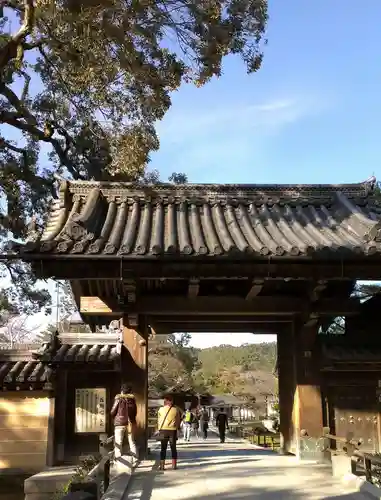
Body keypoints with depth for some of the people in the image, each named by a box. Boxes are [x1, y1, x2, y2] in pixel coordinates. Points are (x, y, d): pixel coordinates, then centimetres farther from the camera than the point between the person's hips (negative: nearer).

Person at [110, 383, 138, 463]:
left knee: (118, 443, 2)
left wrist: (115, 417, 18)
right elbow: (135, 412, 9)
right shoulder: (132, 399, 4)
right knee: (132, 442, 10)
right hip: (131, 423, 4)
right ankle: (135, 460, 6)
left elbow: (113, 412, -3)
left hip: (120, 423, -3)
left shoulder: (118, 399, -6)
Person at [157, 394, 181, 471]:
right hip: (172, 430, 0)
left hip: (163, 430, 0)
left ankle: (162, 465, 3)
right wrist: (177, 428, 15)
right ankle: (174, 465, 11)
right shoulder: (175, 410, -3)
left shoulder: (161, 409, -2)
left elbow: (159, 421, 3)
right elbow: (178, 421, 3)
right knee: (173, 448, 10)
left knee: (163, 448, 6)